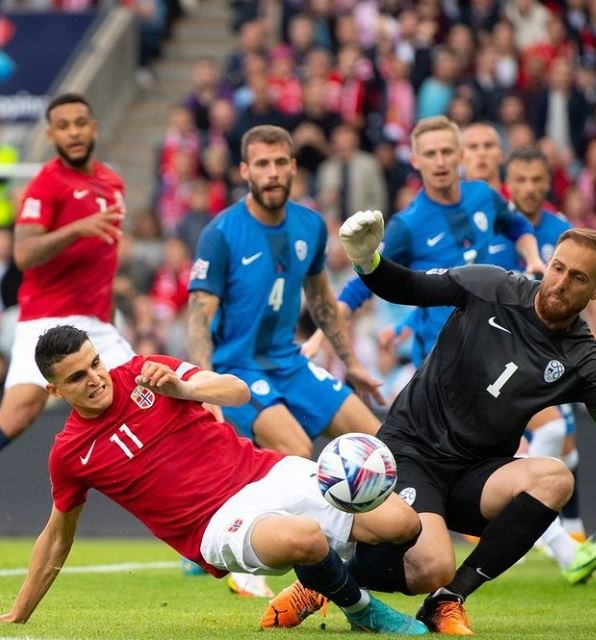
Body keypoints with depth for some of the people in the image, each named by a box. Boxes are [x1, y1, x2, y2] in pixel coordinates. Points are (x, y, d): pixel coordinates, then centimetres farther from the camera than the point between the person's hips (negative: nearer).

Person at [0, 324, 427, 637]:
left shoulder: (144, 373, 5)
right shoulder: (69, 455, 2)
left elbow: (239, 392, -1)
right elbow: (57, 538, 16)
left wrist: (181, 387, -21)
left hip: (271, 473, 3)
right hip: (220, 525, -3)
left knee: (400, 523, -17)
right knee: (304, 538, -40)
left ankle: (319, 585, 13)